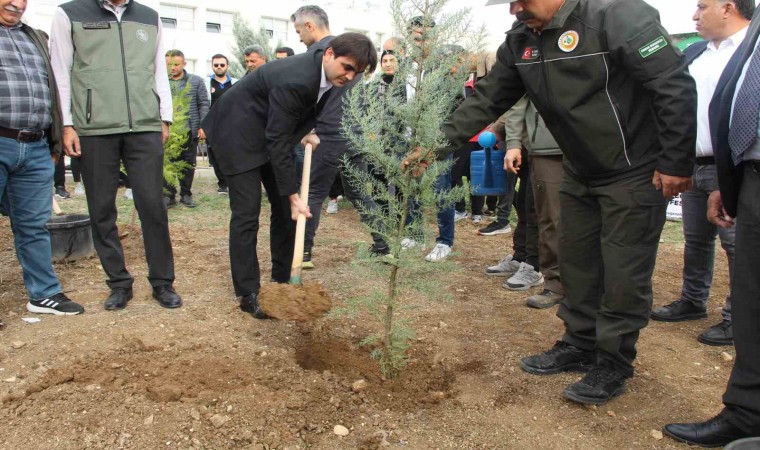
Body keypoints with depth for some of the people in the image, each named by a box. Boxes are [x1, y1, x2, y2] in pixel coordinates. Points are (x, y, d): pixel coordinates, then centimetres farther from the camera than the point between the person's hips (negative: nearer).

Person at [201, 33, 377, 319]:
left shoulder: (327, 73, -8)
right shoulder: (294, 81, -34)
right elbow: (278, 141, -29)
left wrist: (305, 133, 2)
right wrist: (292, 194, -26)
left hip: (270, 133, 9)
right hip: (239, 133, -8)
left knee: (286, 209, 6)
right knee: (247, 213, -10)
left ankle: (282, 279, 18)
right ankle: (248, 293, -1)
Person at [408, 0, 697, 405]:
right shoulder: (520, 42, 0)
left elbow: (675, 86, -21)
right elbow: (486, 101, 0)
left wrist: (676, 164, -19)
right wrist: (435, 146, -9)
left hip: (636, 171, -7)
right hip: (581, 173, 7)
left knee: (624, 272, 1)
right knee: (577, 261, 13)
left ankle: (614, 365, 17)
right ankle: (580, 345, 31)